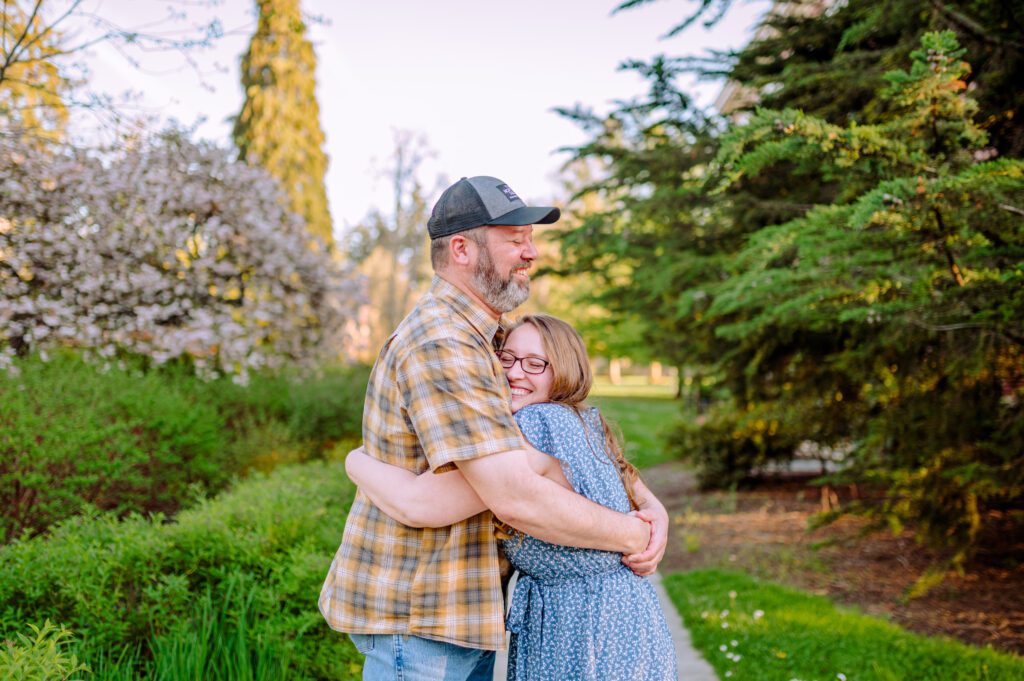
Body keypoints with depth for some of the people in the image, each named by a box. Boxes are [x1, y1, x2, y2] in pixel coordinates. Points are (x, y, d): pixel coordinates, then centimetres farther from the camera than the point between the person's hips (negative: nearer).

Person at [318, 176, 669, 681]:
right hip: (417, 619, -10)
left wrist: (648, 503, -3)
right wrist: (634, 536, -15)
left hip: (459, 610, 10)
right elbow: (518, 498, -29)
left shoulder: (476, 337, 12)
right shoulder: (441, 346, -23)